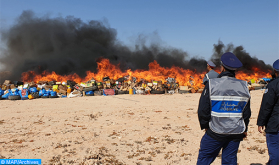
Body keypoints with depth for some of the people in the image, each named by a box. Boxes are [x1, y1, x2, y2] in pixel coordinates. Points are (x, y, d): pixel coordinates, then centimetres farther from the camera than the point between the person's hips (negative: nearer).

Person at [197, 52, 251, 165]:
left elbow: (203, 109, -9)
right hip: (236, 133, 4)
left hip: (216, 132, -4)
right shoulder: (244, 86, 1)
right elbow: (247, 112, 8)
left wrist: (204, 125, 7)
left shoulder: (211, 84, -11)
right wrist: (244, 129, 22)